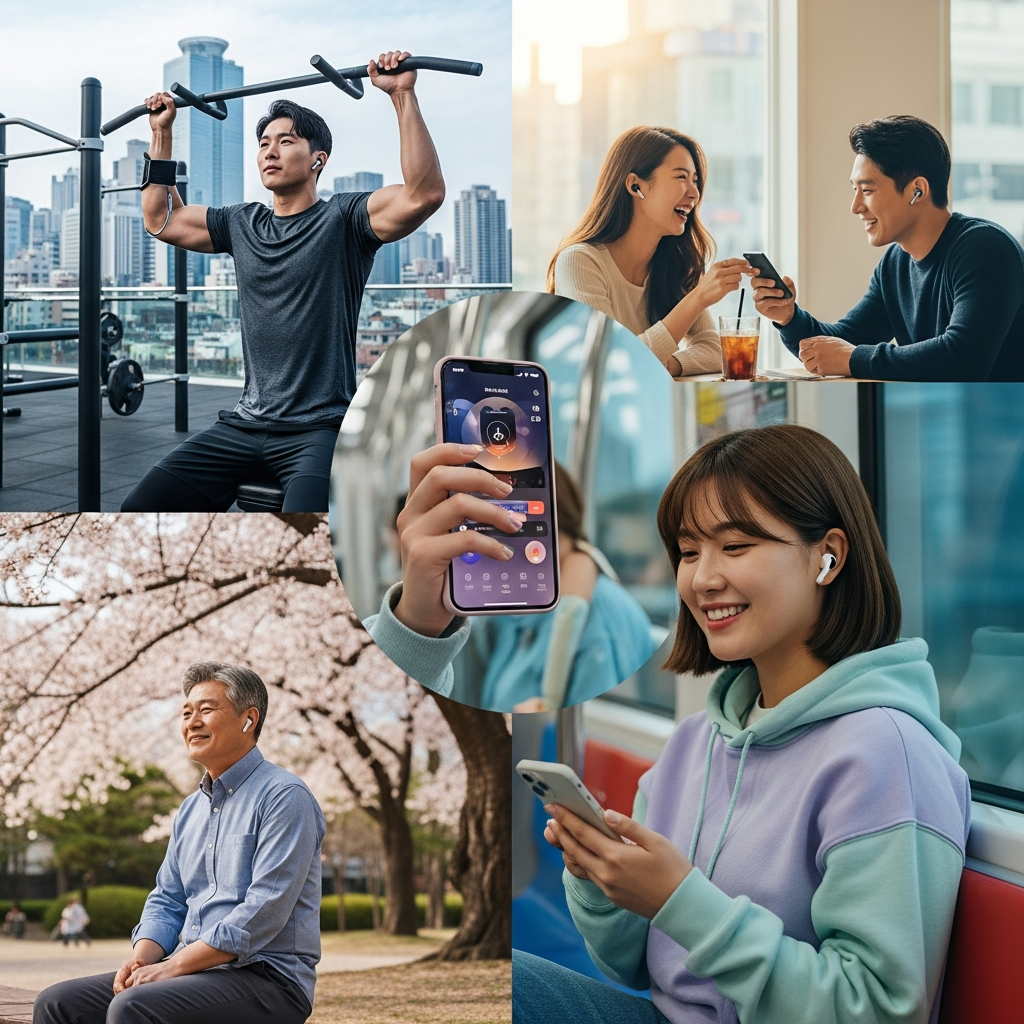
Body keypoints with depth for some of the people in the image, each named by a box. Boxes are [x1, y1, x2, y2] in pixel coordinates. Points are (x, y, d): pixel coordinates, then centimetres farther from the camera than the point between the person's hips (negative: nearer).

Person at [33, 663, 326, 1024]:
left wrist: (174, 965, -19)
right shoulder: (190, 810, 19)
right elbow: (167, 901, 19)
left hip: (267, 978, -8)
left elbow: (265, 910, -18)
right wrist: (141, 957, -4)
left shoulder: (283, 797, -9)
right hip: (194, 969, 8)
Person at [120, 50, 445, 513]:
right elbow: (160, 219, 27)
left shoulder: (343, 219, -2)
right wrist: (161, 133, 23)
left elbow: (424, 194, -20)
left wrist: (403, 95, -23)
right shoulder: (242, 224, 15)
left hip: (318, 430, -6)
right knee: (140, 509, -8)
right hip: (244, 425, 6)